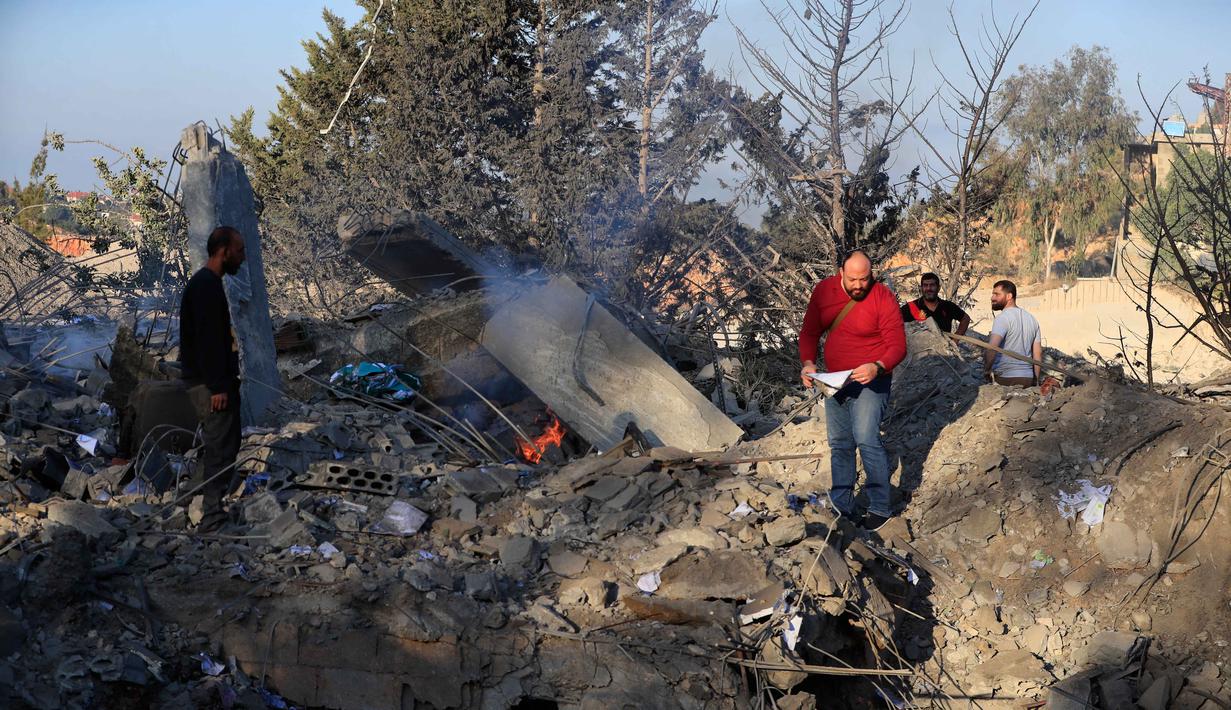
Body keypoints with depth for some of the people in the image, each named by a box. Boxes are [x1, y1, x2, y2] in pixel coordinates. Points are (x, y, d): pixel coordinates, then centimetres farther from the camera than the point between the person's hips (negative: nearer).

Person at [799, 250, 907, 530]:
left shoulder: (883, 298, -16)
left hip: (870, 379, -5)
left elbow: (897, 346, -15)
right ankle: (841, 507, 22)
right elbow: (809, 332, 5)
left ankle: (880, 508, -8)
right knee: (839, 444, 11)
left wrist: (877, 368, -34)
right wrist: (808, 363, -12)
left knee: (867, 439, -18)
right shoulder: (823, 290, -2)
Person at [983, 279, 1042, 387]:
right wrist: (1035, 380, 21)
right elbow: (1038, 352, 16)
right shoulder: (1031, 318, 14)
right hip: (1028, 378, 7)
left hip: (1005, 379, -7)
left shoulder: (1003, 318, -11)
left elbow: (991, 348, -27)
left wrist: (987, 370, -13)